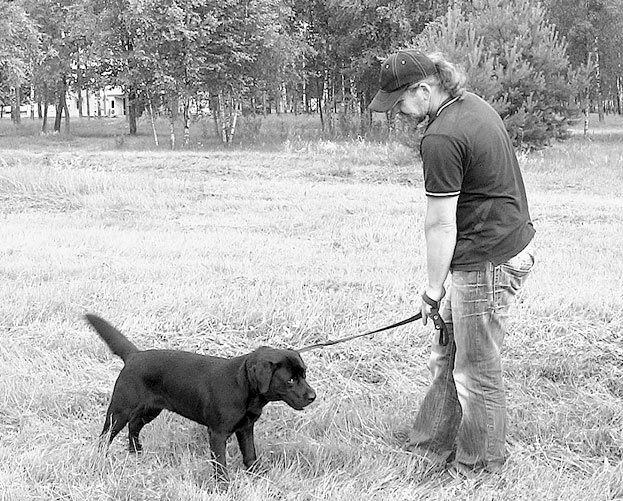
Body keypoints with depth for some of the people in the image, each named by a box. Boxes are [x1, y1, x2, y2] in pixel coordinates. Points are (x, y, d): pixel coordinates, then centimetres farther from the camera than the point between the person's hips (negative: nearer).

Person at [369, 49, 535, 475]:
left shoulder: (440, 140, -22)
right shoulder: (475, 105, 9)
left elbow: (441, 224, -17)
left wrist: (433, 289, -5)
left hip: (487, 262, -10)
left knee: (476, 369, 5)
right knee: (448, 355, 20)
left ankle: (479, 467, 20)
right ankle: (434, 440, 32)